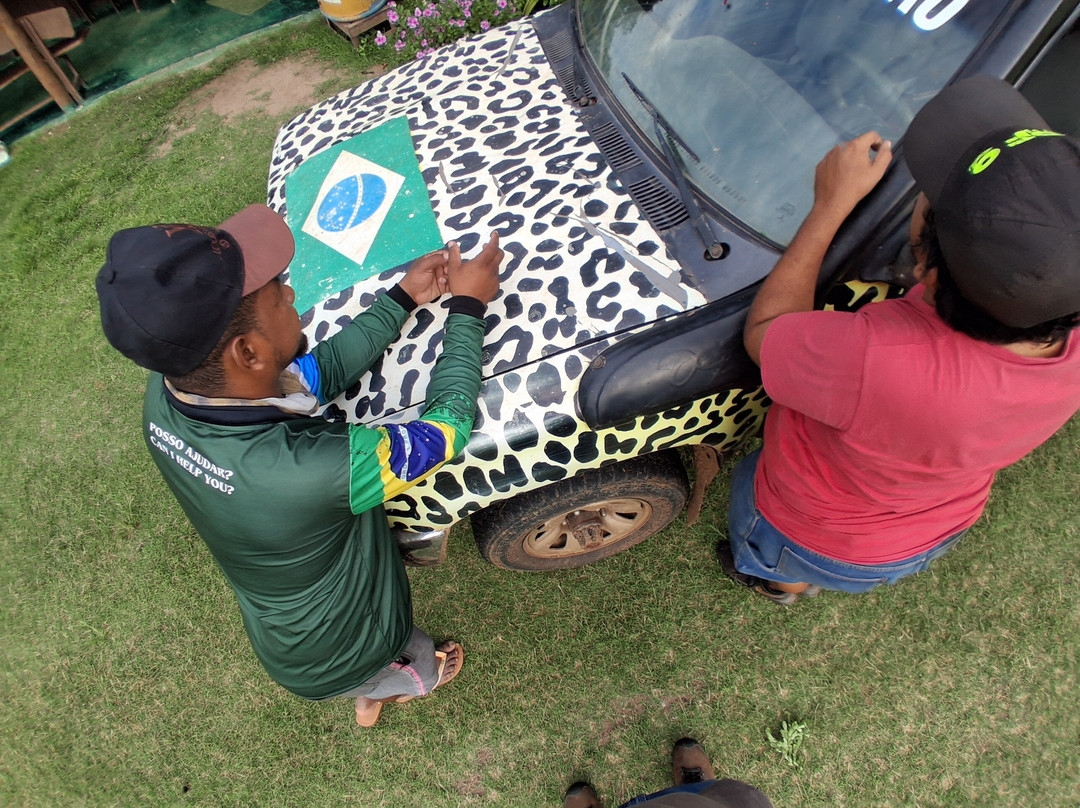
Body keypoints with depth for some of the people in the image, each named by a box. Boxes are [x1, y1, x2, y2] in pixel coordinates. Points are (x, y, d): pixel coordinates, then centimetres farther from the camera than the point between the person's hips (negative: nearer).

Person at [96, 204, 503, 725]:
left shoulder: (165, 393, -25)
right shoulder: (310, 472, -47)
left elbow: (320, 371, -14)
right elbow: (448, 423, -32)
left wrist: (403, 298, -11)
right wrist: (466, 307, -20)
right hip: (337, 659, -5)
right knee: (417, 657, 33)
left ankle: (371, 695, 72)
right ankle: (421, 682, 68)